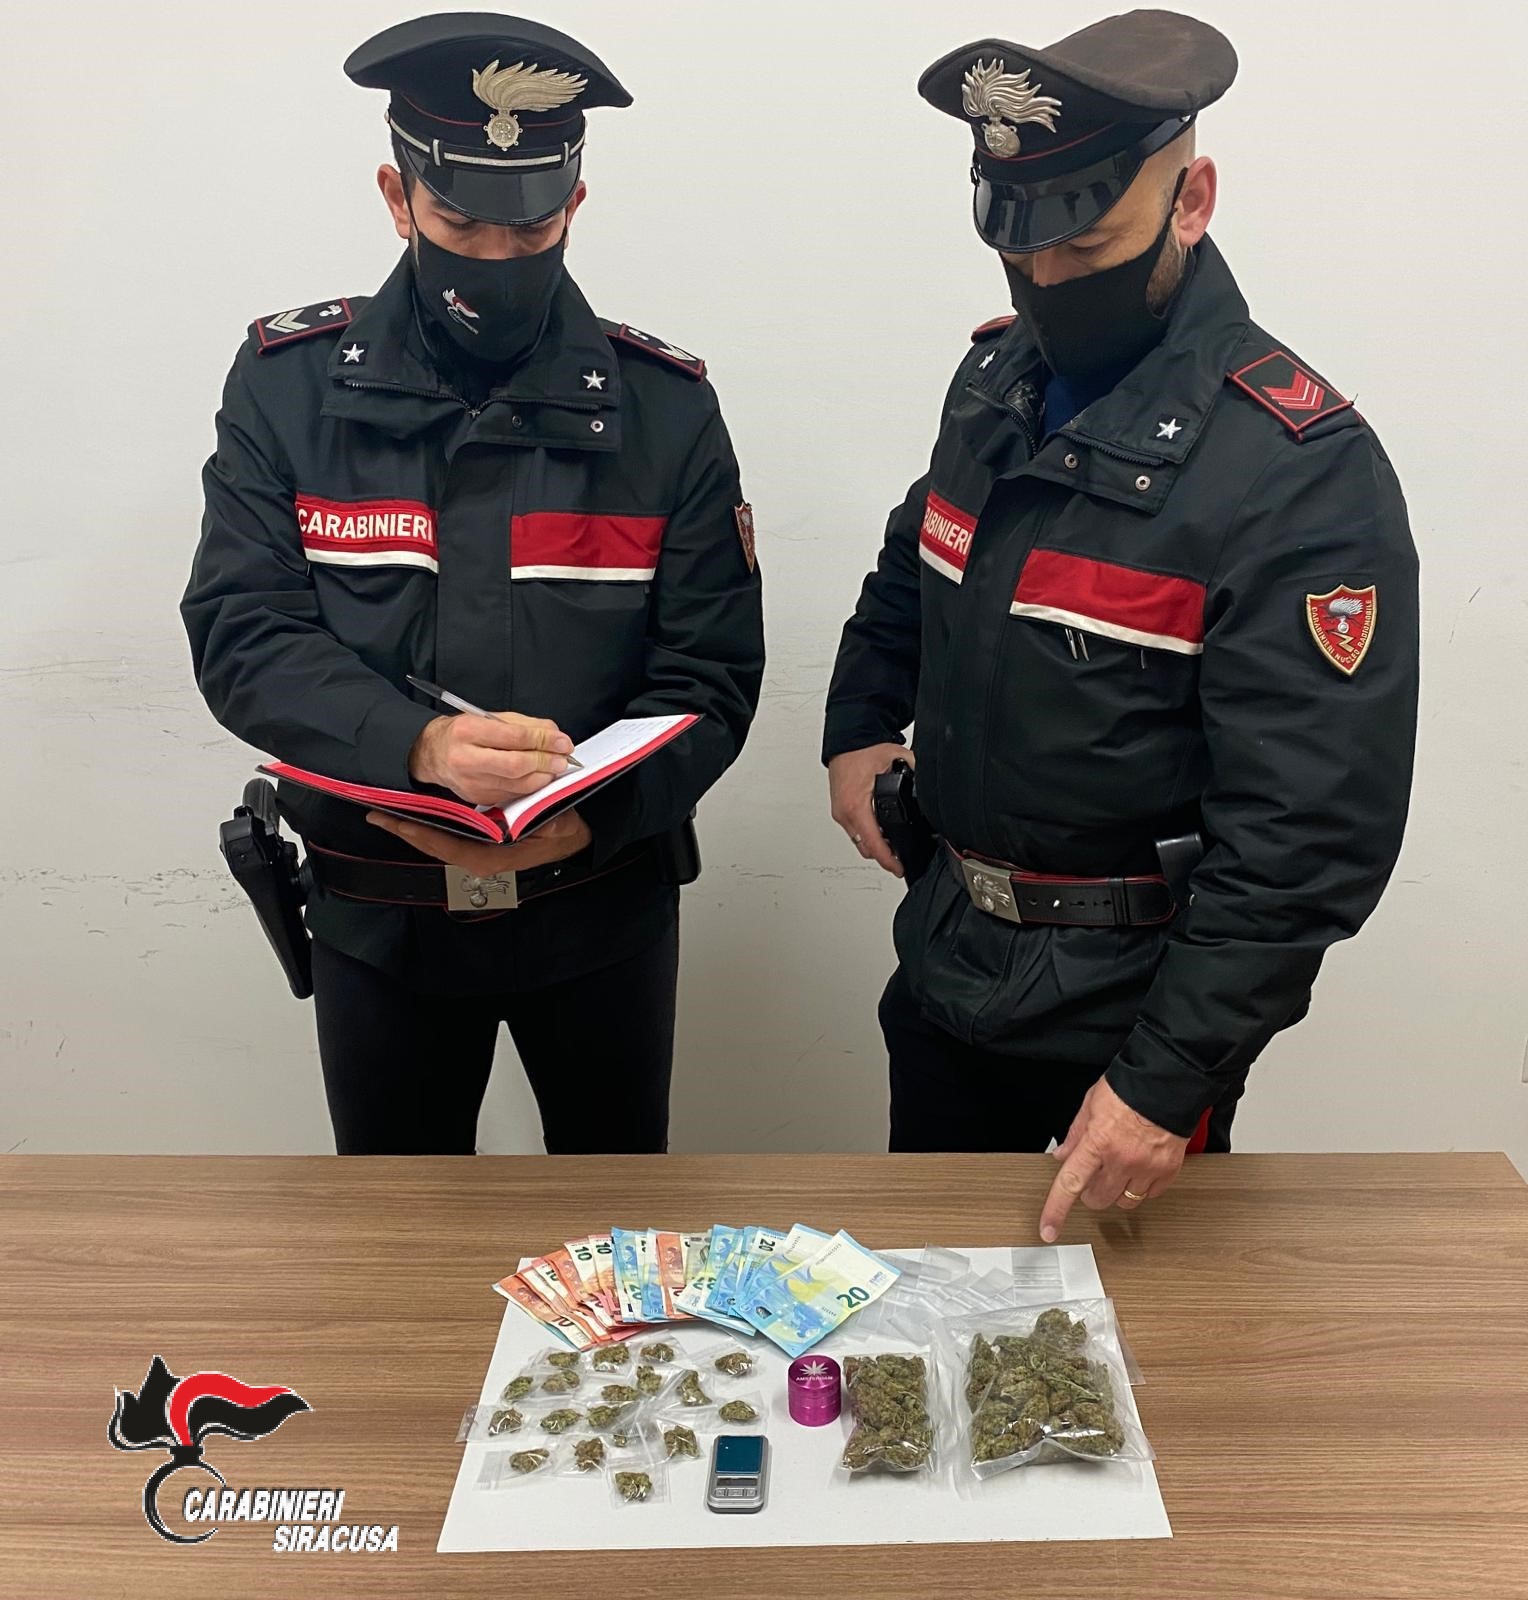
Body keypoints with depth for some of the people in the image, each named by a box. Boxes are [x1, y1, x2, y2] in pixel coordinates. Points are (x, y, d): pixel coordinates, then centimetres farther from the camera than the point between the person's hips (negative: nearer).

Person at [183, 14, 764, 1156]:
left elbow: (711, 671, -8)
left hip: (603, 906, 0)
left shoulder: (665, 406, -6)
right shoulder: (288, 384, -5)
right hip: (377, 918, 1)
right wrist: (420, 745, -31)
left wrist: (590, 814, -25)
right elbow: (241, 633, -13)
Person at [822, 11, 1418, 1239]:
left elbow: (1310, 837, -24)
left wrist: (1168, 1080, -23)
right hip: (947, 955, 7)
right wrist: (859, 723, 5)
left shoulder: (1303, 472, -22)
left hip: (1134, 1002, -6)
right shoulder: (999, 377, 0)